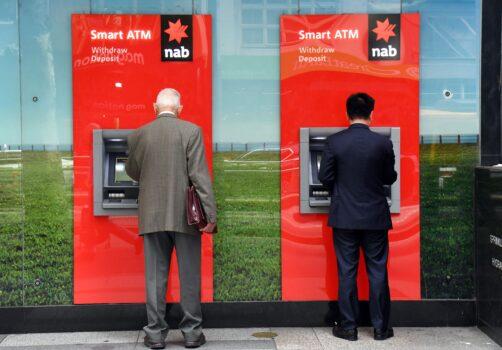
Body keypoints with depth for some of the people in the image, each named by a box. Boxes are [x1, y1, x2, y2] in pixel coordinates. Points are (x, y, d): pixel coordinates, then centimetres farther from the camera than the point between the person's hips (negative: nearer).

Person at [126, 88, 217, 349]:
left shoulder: (138, 135, 4)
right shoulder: (191, 131, -5)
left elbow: (132, 172, 18)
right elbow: (200, 175, -11)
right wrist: (210, 215, -10)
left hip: (152, 217, 2)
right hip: (185, 216, -2)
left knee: (155, 277, 8)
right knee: (189, 276, 7)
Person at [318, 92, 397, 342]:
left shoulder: (334, 142, -7)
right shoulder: (383, 143, -7)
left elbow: (324, 177, -3)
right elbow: (390, 178, 3)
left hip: (344, 217, 0)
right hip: (375, 217, 0)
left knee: (346, 272, 7)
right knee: (377, 272, 9)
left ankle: (348, 327, 13)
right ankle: (381, 327, 16)